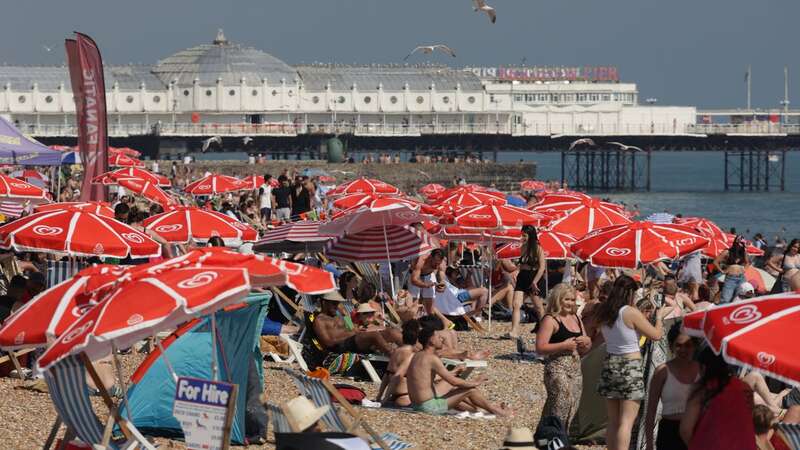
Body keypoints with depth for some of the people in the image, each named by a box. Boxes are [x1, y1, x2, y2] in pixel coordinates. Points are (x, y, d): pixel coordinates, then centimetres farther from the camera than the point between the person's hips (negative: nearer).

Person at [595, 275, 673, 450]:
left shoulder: (604, 313, 5)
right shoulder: (631, 313, -13)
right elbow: (656, 335, -6)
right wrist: (659, 316, 12)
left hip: (610, 363, 6)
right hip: (630, 365, -6)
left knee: (613, 421, 13)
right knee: (626, 422, -6)